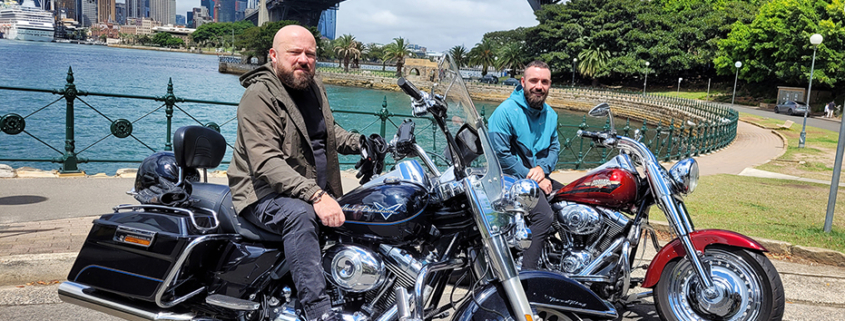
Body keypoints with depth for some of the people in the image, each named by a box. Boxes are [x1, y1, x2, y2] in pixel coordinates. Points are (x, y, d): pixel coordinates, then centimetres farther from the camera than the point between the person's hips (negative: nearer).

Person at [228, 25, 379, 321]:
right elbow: (266, 163, -26)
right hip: (266, 194, -8)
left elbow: (329, 130, 29)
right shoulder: (259, 96, -15)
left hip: (318, 190, 9)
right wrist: (316, 196, -37)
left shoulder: (313, 86, 11)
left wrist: (358, 143, 8)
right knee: (300, 214, -37)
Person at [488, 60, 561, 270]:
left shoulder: (550, 114, 11)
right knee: (544, 215, -29)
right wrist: (533, 180, -16)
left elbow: (554, 146, 15)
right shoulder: (506, 111, -13)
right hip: (511, 180, -8)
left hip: (539, 178, 8)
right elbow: (500, 154, -17)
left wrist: (542, 168, -9)